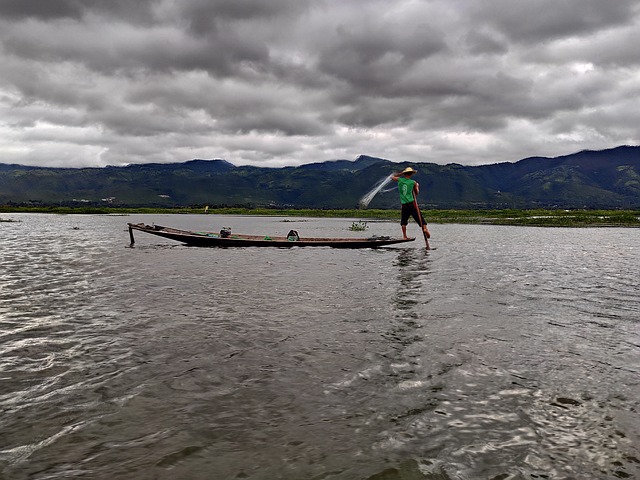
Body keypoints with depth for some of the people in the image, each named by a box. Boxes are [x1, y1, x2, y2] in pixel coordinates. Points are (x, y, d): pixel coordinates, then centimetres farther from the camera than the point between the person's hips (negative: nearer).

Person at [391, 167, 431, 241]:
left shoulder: (399, 180, 5)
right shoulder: (413, 182, 3)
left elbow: (392, 176, 26)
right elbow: (417, 193, 13)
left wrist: (401, 173, 27)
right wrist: (417, 186, 29)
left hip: (404, 205, 1)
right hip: (412, 203, -1)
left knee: (403, 221, 10)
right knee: (420, 218, 0)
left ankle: (404, 236, 4)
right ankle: (425, 228, -21)